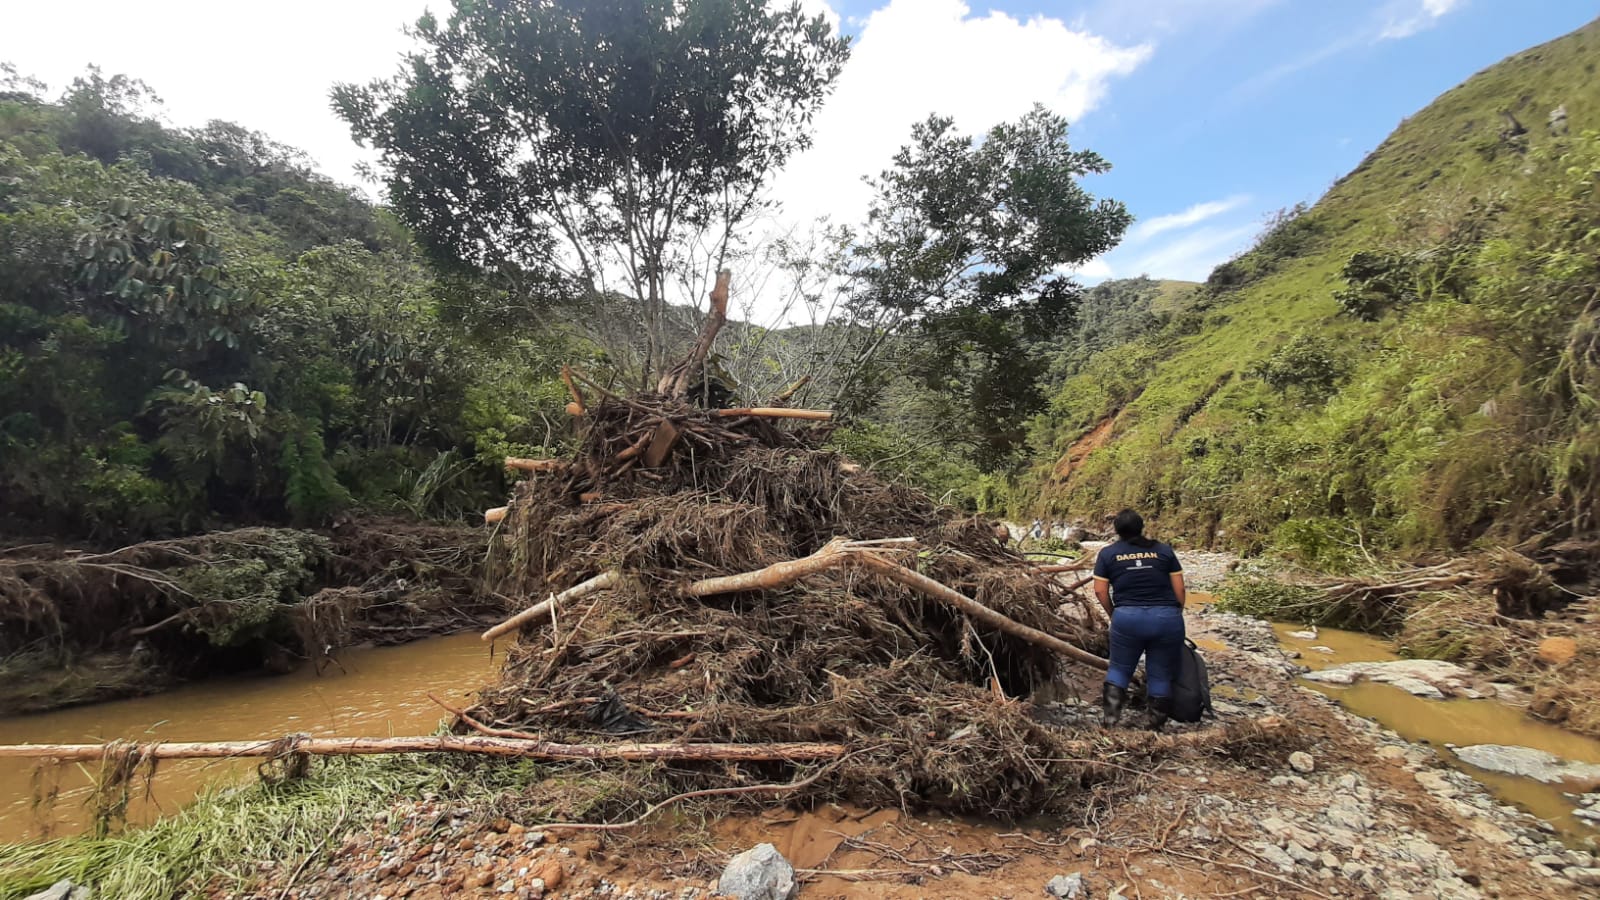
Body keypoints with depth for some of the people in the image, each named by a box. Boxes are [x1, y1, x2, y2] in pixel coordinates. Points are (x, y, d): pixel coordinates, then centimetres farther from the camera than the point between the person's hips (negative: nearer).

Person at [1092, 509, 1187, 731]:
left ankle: (1109, 718, 9)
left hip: (1128, 618, -1)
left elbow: (1100, 590, 3)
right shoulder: (1164, 550, 13)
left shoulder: (1108, 553, 9)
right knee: (1161, 676, 13)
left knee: (1119, 669, 16)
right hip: (1167, 618, 1)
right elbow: (1180, 590, 9)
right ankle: (1155, 728, 19)